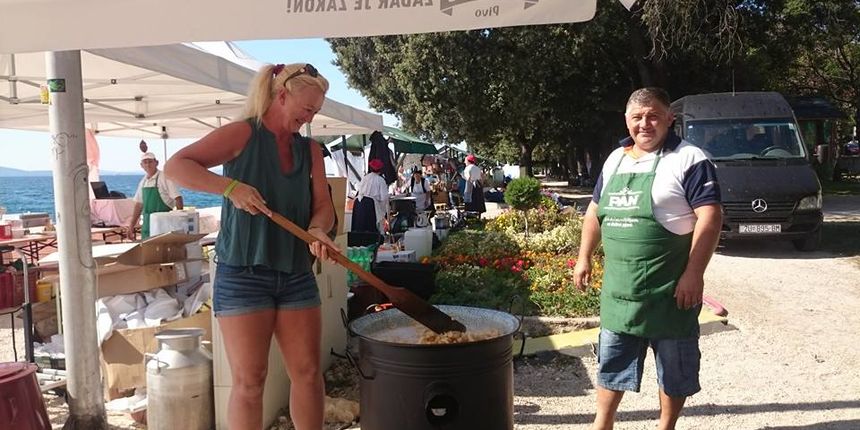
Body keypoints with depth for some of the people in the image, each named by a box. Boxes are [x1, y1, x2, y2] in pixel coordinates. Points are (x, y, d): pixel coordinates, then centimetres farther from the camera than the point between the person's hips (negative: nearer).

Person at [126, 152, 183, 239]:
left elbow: (177, 198, -11)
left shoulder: (165, 178, -6)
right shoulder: (143, 182, 13)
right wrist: (131, 226, 17)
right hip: (147, 222, 6)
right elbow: (139, 204, 19)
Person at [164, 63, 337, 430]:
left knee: (308, 372, 9)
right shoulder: (242, 134, -5)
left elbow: (323, 205, 6)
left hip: (296, 275, 5)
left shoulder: (310, 150, 11)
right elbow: (176, 166, -11)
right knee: (249, 380, 1)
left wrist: (318, 230, -17)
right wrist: (232, 187, -25)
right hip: (243, 275, -5)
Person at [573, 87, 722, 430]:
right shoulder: (615, 159, 11)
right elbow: (595, 211, 19)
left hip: (669, 290, -5)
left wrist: (694, 274, -21)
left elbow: (710, 217, -16)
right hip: (618, 287, 6)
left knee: (674, 366, 11)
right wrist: (584, 258, 14)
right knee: (611, 362, 16)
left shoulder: (688, 159, -10)